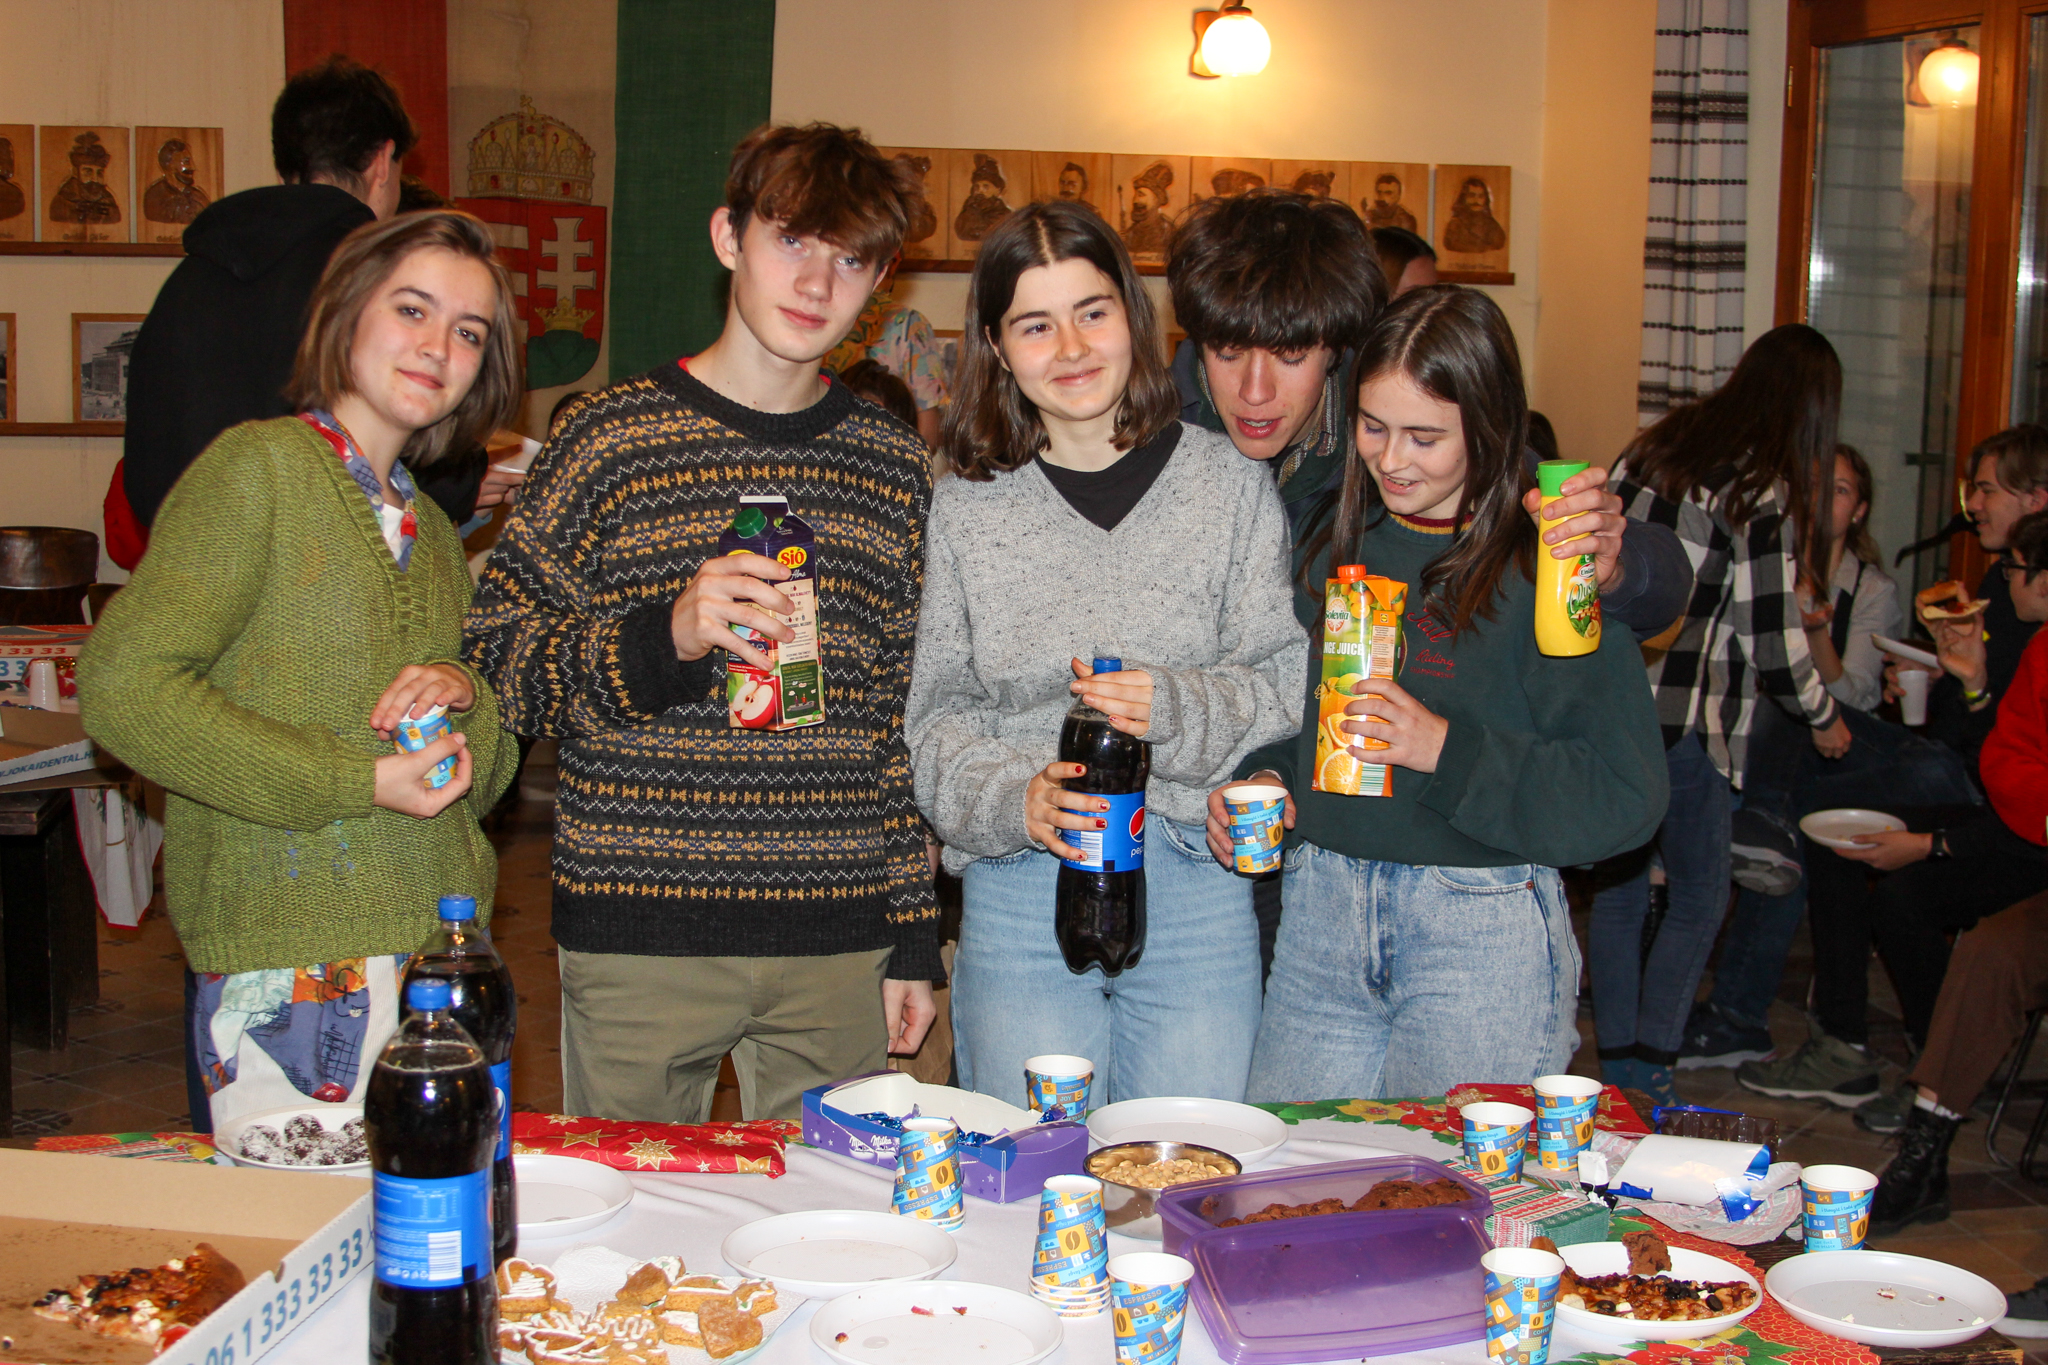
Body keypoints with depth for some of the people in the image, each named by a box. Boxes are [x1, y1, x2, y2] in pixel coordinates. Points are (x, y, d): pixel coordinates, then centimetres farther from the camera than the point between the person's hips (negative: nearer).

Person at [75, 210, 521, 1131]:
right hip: (292, 974, -6)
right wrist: (357, 781, -15)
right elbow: (123, 687, -14)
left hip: (441, 959, 6)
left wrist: (464, 700, -4)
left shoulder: (431, 530, 18)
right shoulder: (259, 468, -3)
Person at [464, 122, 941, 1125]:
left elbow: (904, 712, 13)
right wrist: (664, 640, -20)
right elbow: (492, 667, -3)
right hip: (637, 935, -2)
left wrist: (913, 933, 11)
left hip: (838, 941, 3)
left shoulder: (894, 466, 9)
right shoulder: (611, 434, -2)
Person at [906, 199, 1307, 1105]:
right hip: (1019, 898, 1)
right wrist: (1014, 799, -15)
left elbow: (1288, 678, 1)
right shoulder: (967, 504, 5)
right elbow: (940, 713, 4)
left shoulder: (1229, 483, 3)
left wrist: (1178, 708, -18)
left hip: (1197, 891, 0)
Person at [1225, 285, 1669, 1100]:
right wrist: (1259, 780, 0)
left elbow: (1624, 797, -14)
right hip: (1320, 917, 5)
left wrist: (1445, 749, -20)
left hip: (1483, 935, -5)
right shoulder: (1329, 550, 9)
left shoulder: (1547, 568, -8)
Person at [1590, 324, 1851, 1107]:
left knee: (1618, 889, 15)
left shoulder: (1652, 449, 9)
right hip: (1683, 725, -6)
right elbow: (1773, 642, -8)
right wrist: (1825, 721, 7)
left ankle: (1617, 1068, 22)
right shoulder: (1764, 491, -11)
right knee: (1699, 901, 9)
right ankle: (1649, 1074, 5)